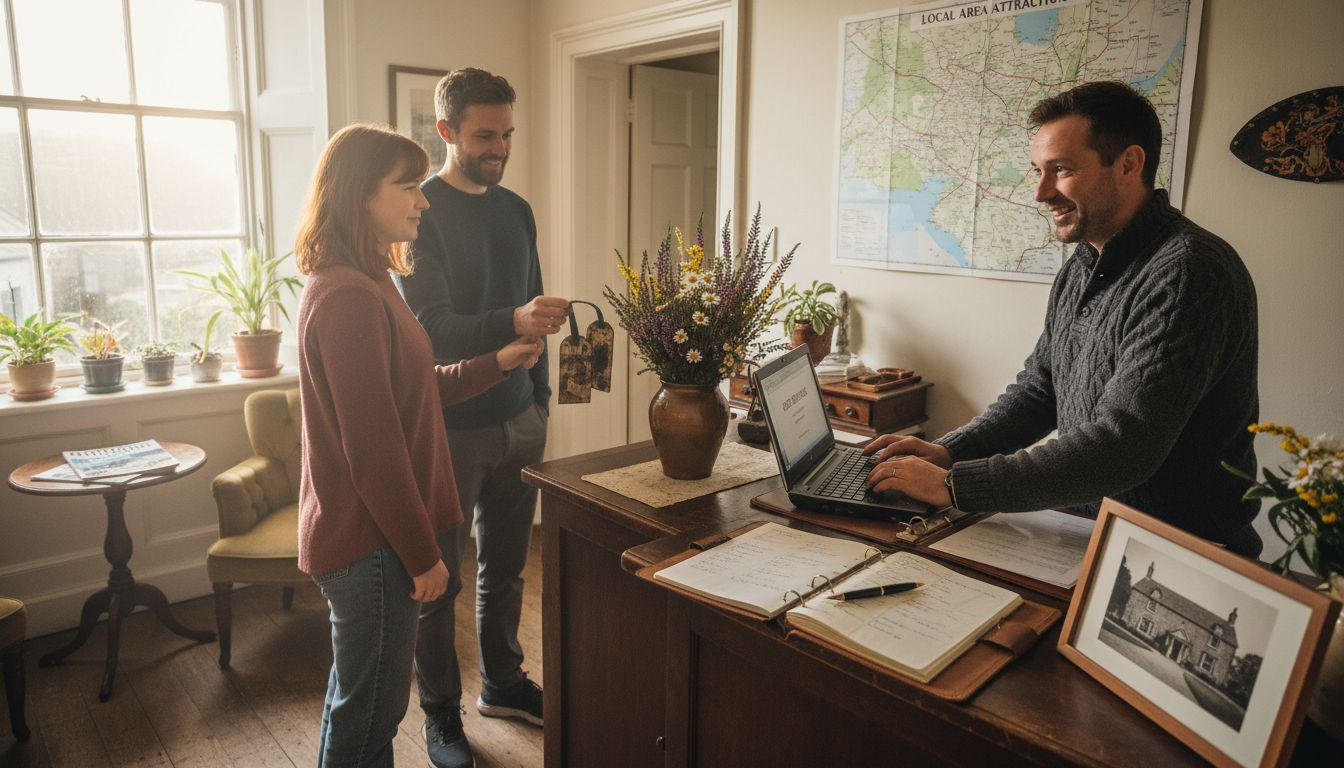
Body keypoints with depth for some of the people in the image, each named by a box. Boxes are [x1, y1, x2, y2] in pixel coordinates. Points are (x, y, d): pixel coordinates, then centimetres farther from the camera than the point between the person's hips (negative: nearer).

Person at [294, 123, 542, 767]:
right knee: (369, 712, 9)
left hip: (362, 535, 10)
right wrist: (423, 555, -16)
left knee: (358, 699, 25)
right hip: (370, 543, -10)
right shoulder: (348, 298, -23)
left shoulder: (365, 284, 10)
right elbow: (373, 448, -23)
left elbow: (406, 394, 15)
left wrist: (496, 363, 10)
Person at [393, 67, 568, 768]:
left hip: (518, 420, 6)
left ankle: (502, 683, 37)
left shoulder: (517, 211, 10)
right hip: (449, 427, -6)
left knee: (505, 566, 18)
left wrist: (541, 401, 16)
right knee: (439, 579, 8)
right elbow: (432, 325, -20)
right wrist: (515, 321, -36)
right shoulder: (420, 212, -11)